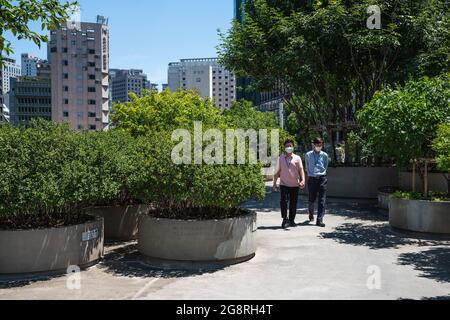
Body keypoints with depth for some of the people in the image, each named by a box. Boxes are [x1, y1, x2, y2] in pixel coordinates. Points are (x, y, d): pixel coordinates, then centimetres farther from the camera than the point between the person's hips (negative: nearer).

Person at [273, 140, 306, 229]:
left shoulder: (297, 158, 5)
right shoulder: (281, 158, 8)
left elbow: (301, 170, -2)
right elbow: (277, 172, 11)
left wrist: (303, 180, -18)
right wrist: (274, 183, 8)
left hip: (295, 185, 0)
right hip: (284, 184, 0)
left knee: (293, 203, 7)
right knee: (283, 201, -14)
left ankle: (291, 220, 20)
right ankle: (285, 219, -5)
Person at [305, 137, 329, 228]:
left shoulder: (324, 155, 5)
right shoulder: (308, 155, 5)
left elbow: (326, 167, 14)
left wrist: (321, 174, 9)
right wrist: (310, 174, 8)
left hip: (322, 178, 0)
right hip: (312, 179, 0)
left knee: (322, 200, -6)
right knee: (312, 199, 8)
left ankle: (320, 220, -6)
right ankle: (311, 214, 37)